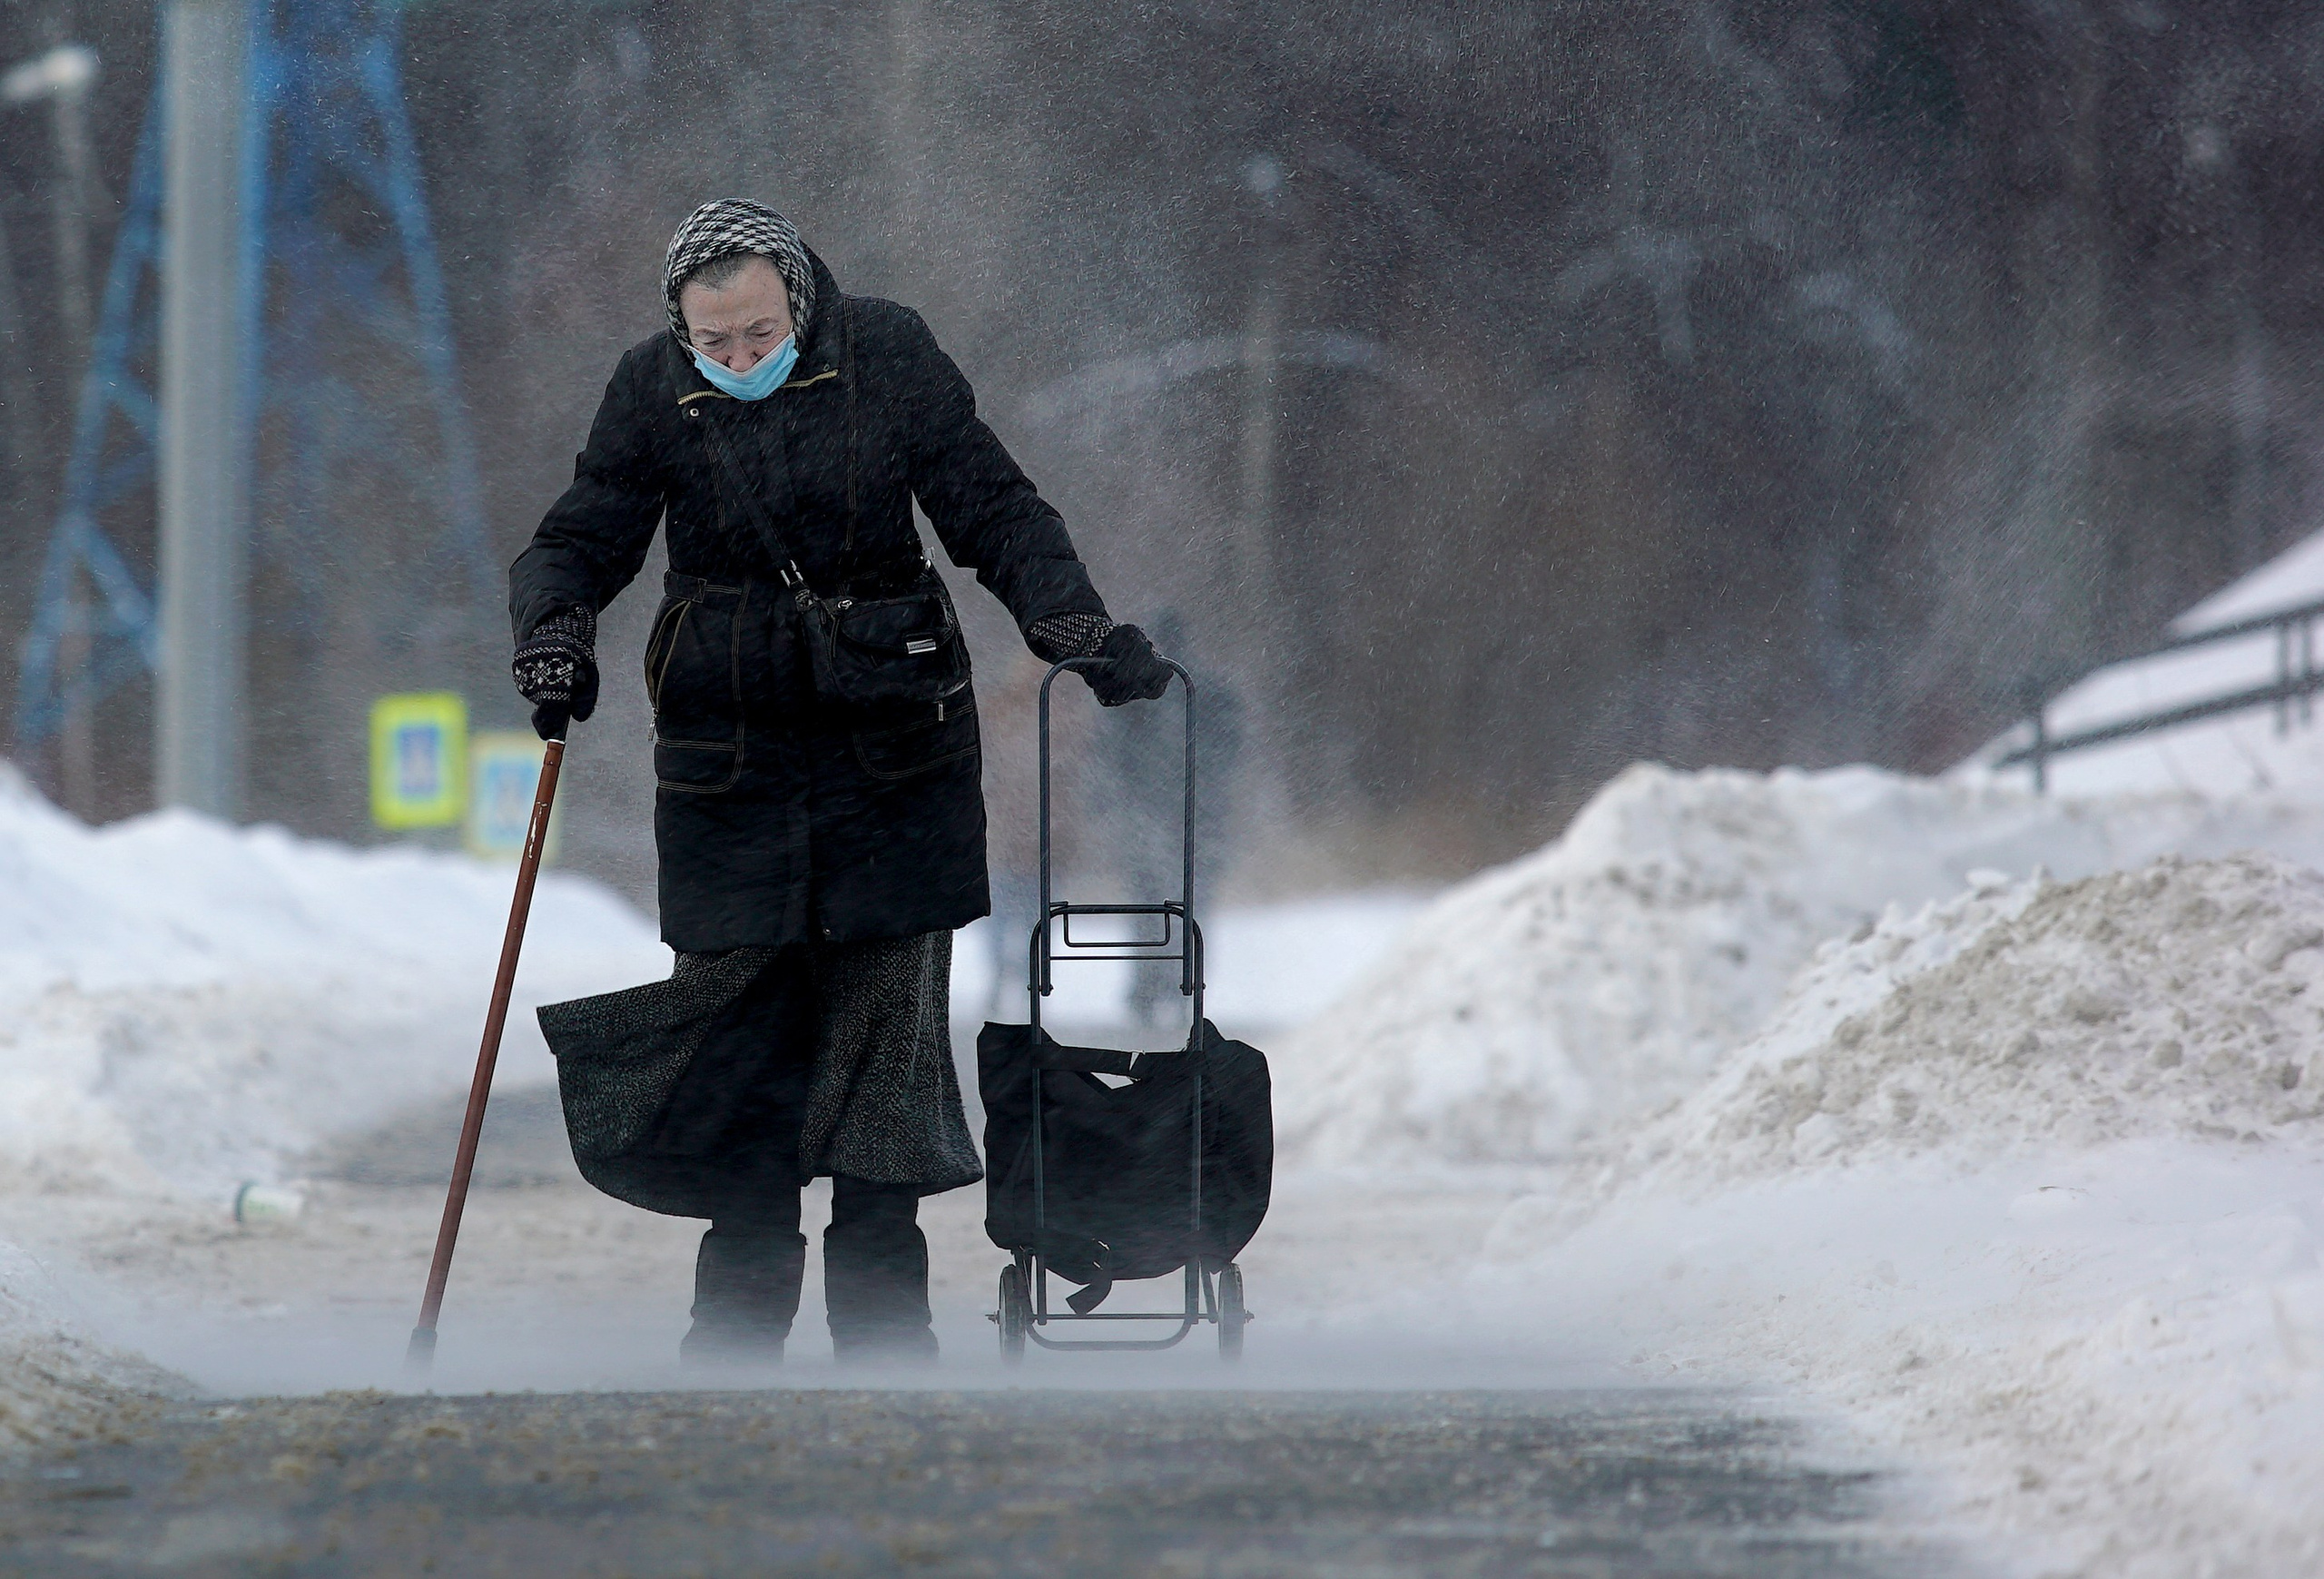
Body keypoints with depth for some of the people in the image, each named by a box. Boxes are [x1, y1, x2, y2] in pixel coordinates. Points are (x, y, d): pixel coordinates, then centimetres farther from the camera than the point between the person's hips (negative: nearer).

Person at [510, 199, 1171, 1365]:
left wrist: (1080, 631, -10)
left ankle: (881, 1306, 6)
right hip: (727, 735, 0)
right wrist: (554, 633, -16)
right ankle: (743, 1302, 6)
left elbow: (994, 512, 0)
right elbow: (582, 537, 5)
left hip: (890, 738, 0)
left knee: (887, 998, -1)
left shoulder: (888, 356, -4)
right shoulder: (653, 390, -2)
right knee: (733, 1000, -4)